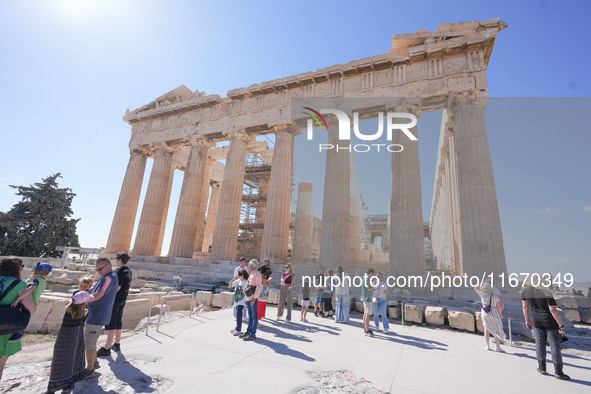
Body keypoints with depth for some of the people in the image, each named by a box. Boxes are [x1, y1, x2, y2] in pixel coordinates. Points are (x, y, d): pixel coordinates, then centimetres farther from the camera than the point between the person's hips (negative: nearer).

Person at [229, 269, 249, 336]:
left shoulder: (246, 282, -11)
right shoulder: (237, 281, 6)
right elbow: (229, 286, 7)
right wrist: (232, 280, -6)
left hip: (242, 301, -6)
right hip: (236, 300, 6)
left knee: (238, 314, -11)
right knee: (238, 315, 16)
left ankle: (239, 330, -4)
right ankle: (237, 328, 28)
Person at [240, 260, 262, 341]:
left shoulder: (257, 274, -10)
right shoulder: (250, 274, 16)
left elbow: (258, 287, -15)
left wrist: (254, 298, -19)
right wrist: (246, 298, 17)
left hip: (253, 298, -8)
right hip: (248, 297, 9)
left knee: (254, 316, -1)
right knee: (250, 315, 17)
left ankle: (253, 334, 4)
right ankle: (248, 331, 26)